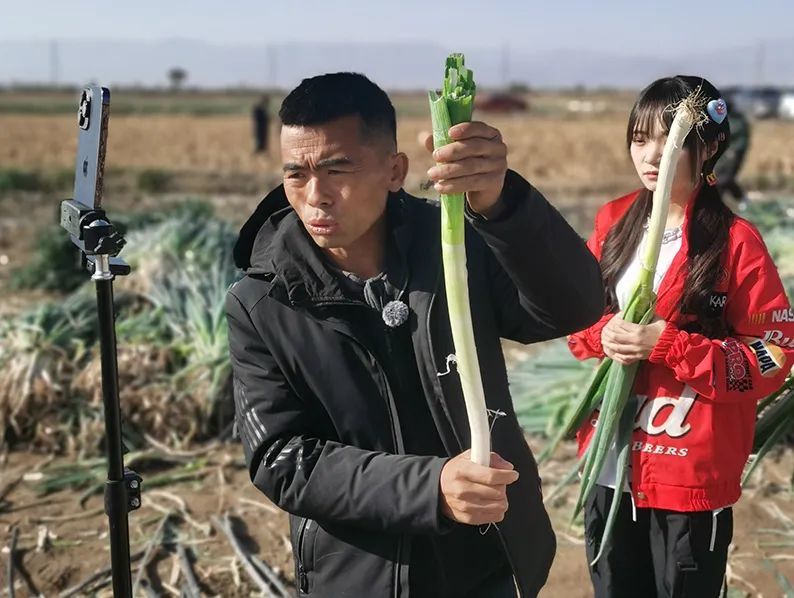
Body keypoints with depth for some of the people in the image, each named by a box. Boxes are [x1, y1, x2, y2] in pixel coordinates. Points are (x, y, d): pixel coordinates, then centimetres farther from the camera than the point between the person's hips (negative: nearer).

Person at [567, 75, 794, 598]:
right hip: (611, 464, 5)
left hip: (692, 475, -5)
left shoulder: (737, 242, -13)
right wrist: (602, 335, -12)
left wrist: (667, 345, -23)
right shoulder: (615, 222, 2)